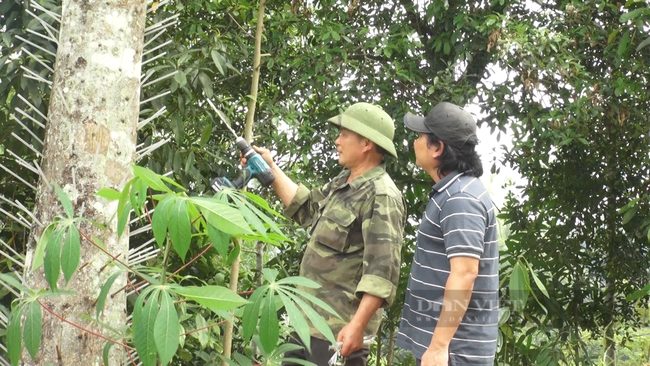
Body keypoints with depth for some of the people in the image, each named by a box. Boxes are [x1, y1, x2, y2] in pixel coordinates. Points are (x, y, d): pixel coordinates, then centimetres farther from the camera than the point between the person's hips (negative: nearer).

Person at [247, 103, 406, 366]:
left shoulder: (381, 197, -19)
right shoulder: (344, 181, 11)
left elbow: (381, 272, -25)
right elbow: (306, 208, 26)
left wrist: (357, 326, -29)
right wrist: (271, 169, 24)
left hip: (338, 327, -10)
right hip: (310, 318, 10)